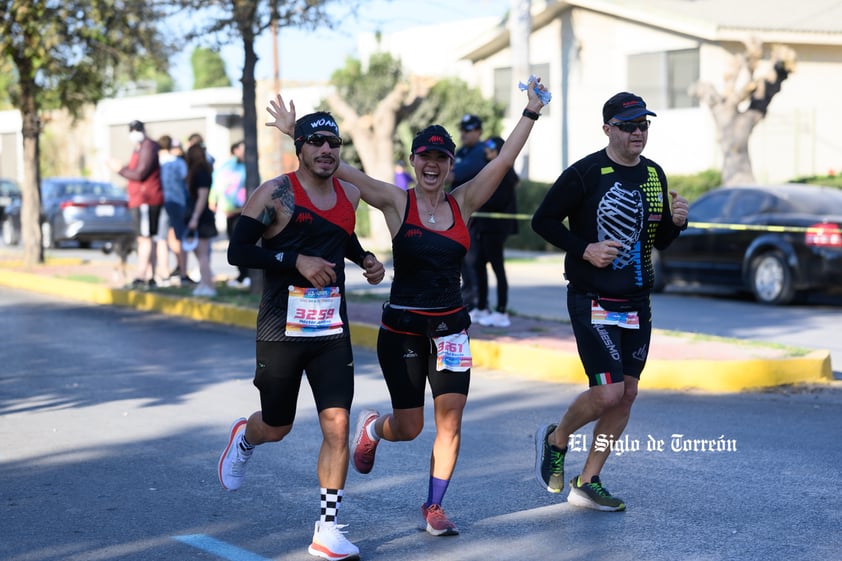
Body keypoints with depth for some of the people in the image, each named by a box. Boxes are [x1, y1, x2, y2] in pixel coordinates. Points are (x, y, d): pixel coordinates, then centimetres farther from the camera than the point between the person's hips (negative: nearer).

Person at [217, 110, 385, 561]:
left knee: (337, 426, -7)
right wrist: (295, 261, -22)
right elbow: (237, 251, -13)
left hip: (332, 332, 4)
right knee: (277, 427, 12)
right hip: (281, 332, -4)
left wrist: (365, 259, 10)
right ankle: (243, 438, 50)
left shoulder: (350, 195, 8)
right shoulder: (276, 194, -10)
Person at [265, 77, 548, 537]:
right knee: (409, 427, 6)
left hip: (450, 326, 2)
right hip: (403, 327, -2)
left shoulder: (463, 202, 2)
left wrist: (530, 114, -11)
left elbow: (503, 160, -5)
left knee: (450, 419, -3)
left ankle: (434, 507, 13)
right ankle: (371, 428, 42)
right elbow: (340, 168, -12)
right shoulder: (396, 202, -6)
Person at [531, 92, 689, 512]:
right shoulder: (584, 173, -11)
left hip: (637, 302, 7)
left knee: (627, 393, 7)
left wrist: (676, 222, -4)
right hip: (592, 300, -7)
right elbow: (542, 221, -6)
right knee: (608, 393, -14)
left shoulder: (654, 175, 9)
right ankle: (555, 440, 16)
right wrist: (584, 249, -16)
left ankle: (587, 483, 19)